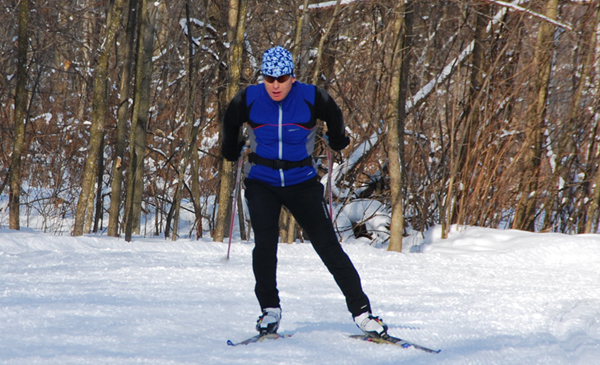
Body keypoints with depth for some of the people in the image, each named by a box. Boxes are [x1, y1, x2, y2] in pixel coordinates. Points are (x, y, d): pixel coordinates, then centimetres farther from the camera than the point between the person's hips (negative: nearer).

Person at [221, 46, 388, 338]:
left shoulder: (312, 99, -12)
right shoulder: (248, 100, -10)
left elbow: (334, 117, 12)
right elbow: (230, 122, 15)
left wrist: (337, 140, 29)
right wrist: (231, 150, 29)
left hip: (301, 183, 0)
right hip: (261, 183, 0)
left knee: (328, 246, -6)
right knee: (265, 243, -19)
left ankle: (361, 311, -2)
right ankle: (270, 311, -2)